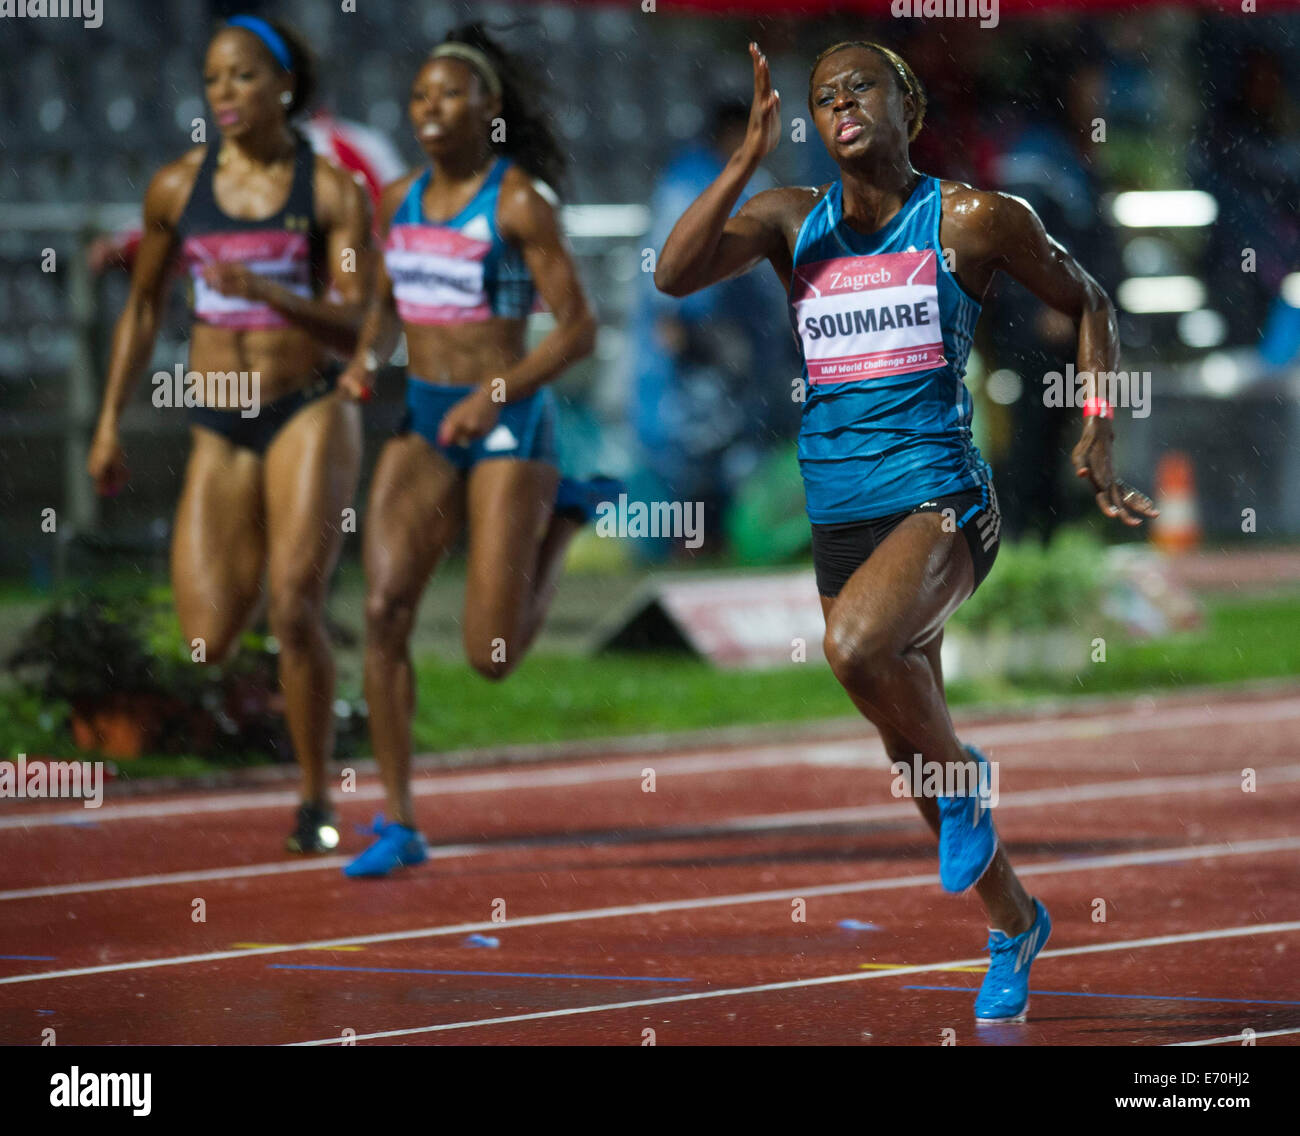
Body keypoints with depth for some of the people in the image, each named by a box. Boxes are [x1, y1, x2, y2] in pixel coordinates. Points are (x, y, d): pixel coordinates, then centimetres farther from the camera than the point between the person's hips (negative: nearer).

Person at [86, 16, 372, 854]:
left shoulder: (333, 192, -2)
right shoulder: (178, 188, 6)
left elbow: (357, 330, -9)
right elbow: (143, 309, 17)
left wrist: (266, 290, -23)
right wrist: (111, 422, 14)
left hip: (310, 413, -3)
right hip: (220, 429, 3)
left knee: (294, 606, -15)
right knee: (210, 642, -9)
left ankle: (317, 801, 1)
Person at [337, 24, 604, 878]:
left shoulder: (519, 202, -10)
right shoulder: (402, 200, 8)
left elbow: (579, 328, -11)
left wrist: (494, 395, -20)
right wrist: (368, 360, 1)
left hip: (507, 425, -5)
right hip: (422, 425, 5)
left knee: (492, 657, -5)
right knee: (385, 609, -13)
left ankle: (565, 514, 23)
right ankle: (399, 825, -6)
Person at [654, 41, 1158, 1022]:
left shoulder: (972, 220, -2)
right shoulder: (793, 221, 6)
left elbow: (1085, 301, 12)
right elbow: (675, 273, -9)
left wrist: (1100, 435, 4)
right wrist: (752, 153, -13)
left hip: (940, 503, -5)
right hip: (840, 515, 5)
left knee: (857, 645, -35)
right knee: (910, 747, 13)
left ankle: (964, 779, -5)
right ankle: (1015, 924, 35)